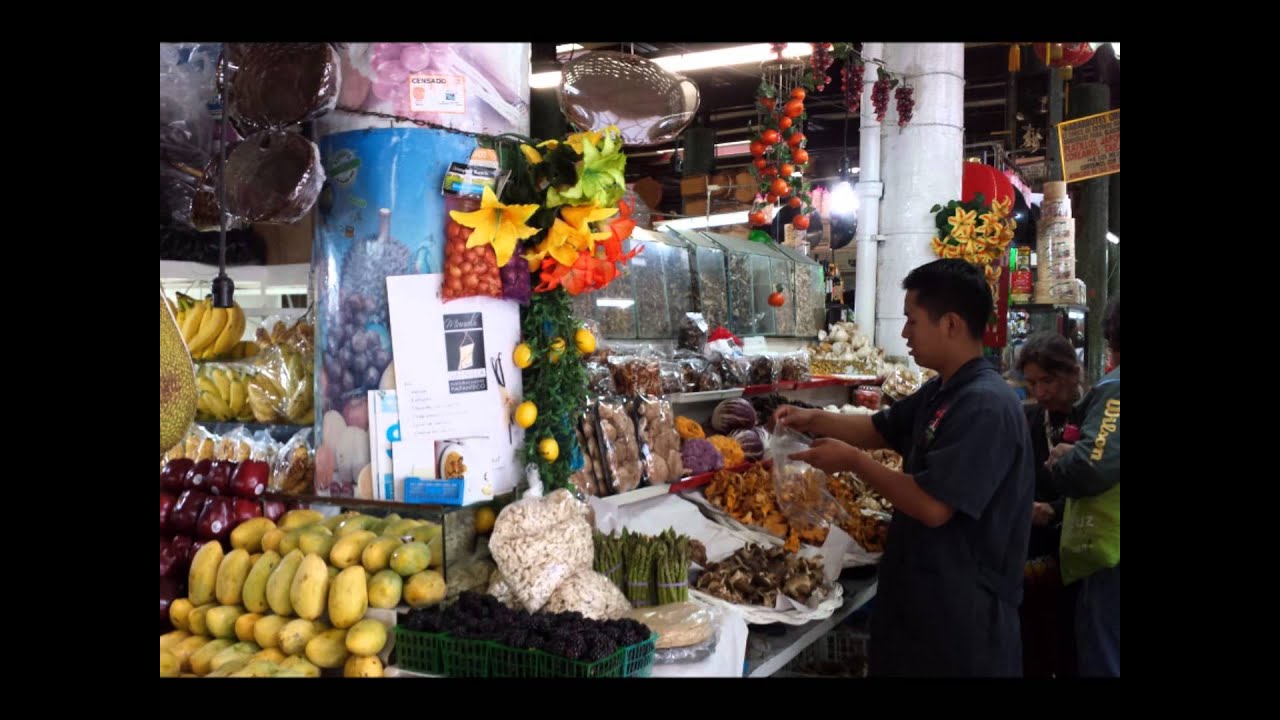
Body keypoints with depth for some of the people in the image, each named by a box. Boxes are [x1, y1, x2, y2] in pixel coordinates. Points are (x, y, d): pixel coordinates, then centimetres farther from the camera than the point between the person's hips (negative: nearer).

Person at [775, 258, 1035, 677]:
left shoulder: (985, 405, -24)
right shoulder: (940, 392, 8)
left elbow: (933, 506, -27)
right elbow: (879, 429, 23)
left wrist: (853, 461, -17)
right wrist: (813, 420, 7)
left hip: (964, 608, -9)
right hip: (921, 591, 9)